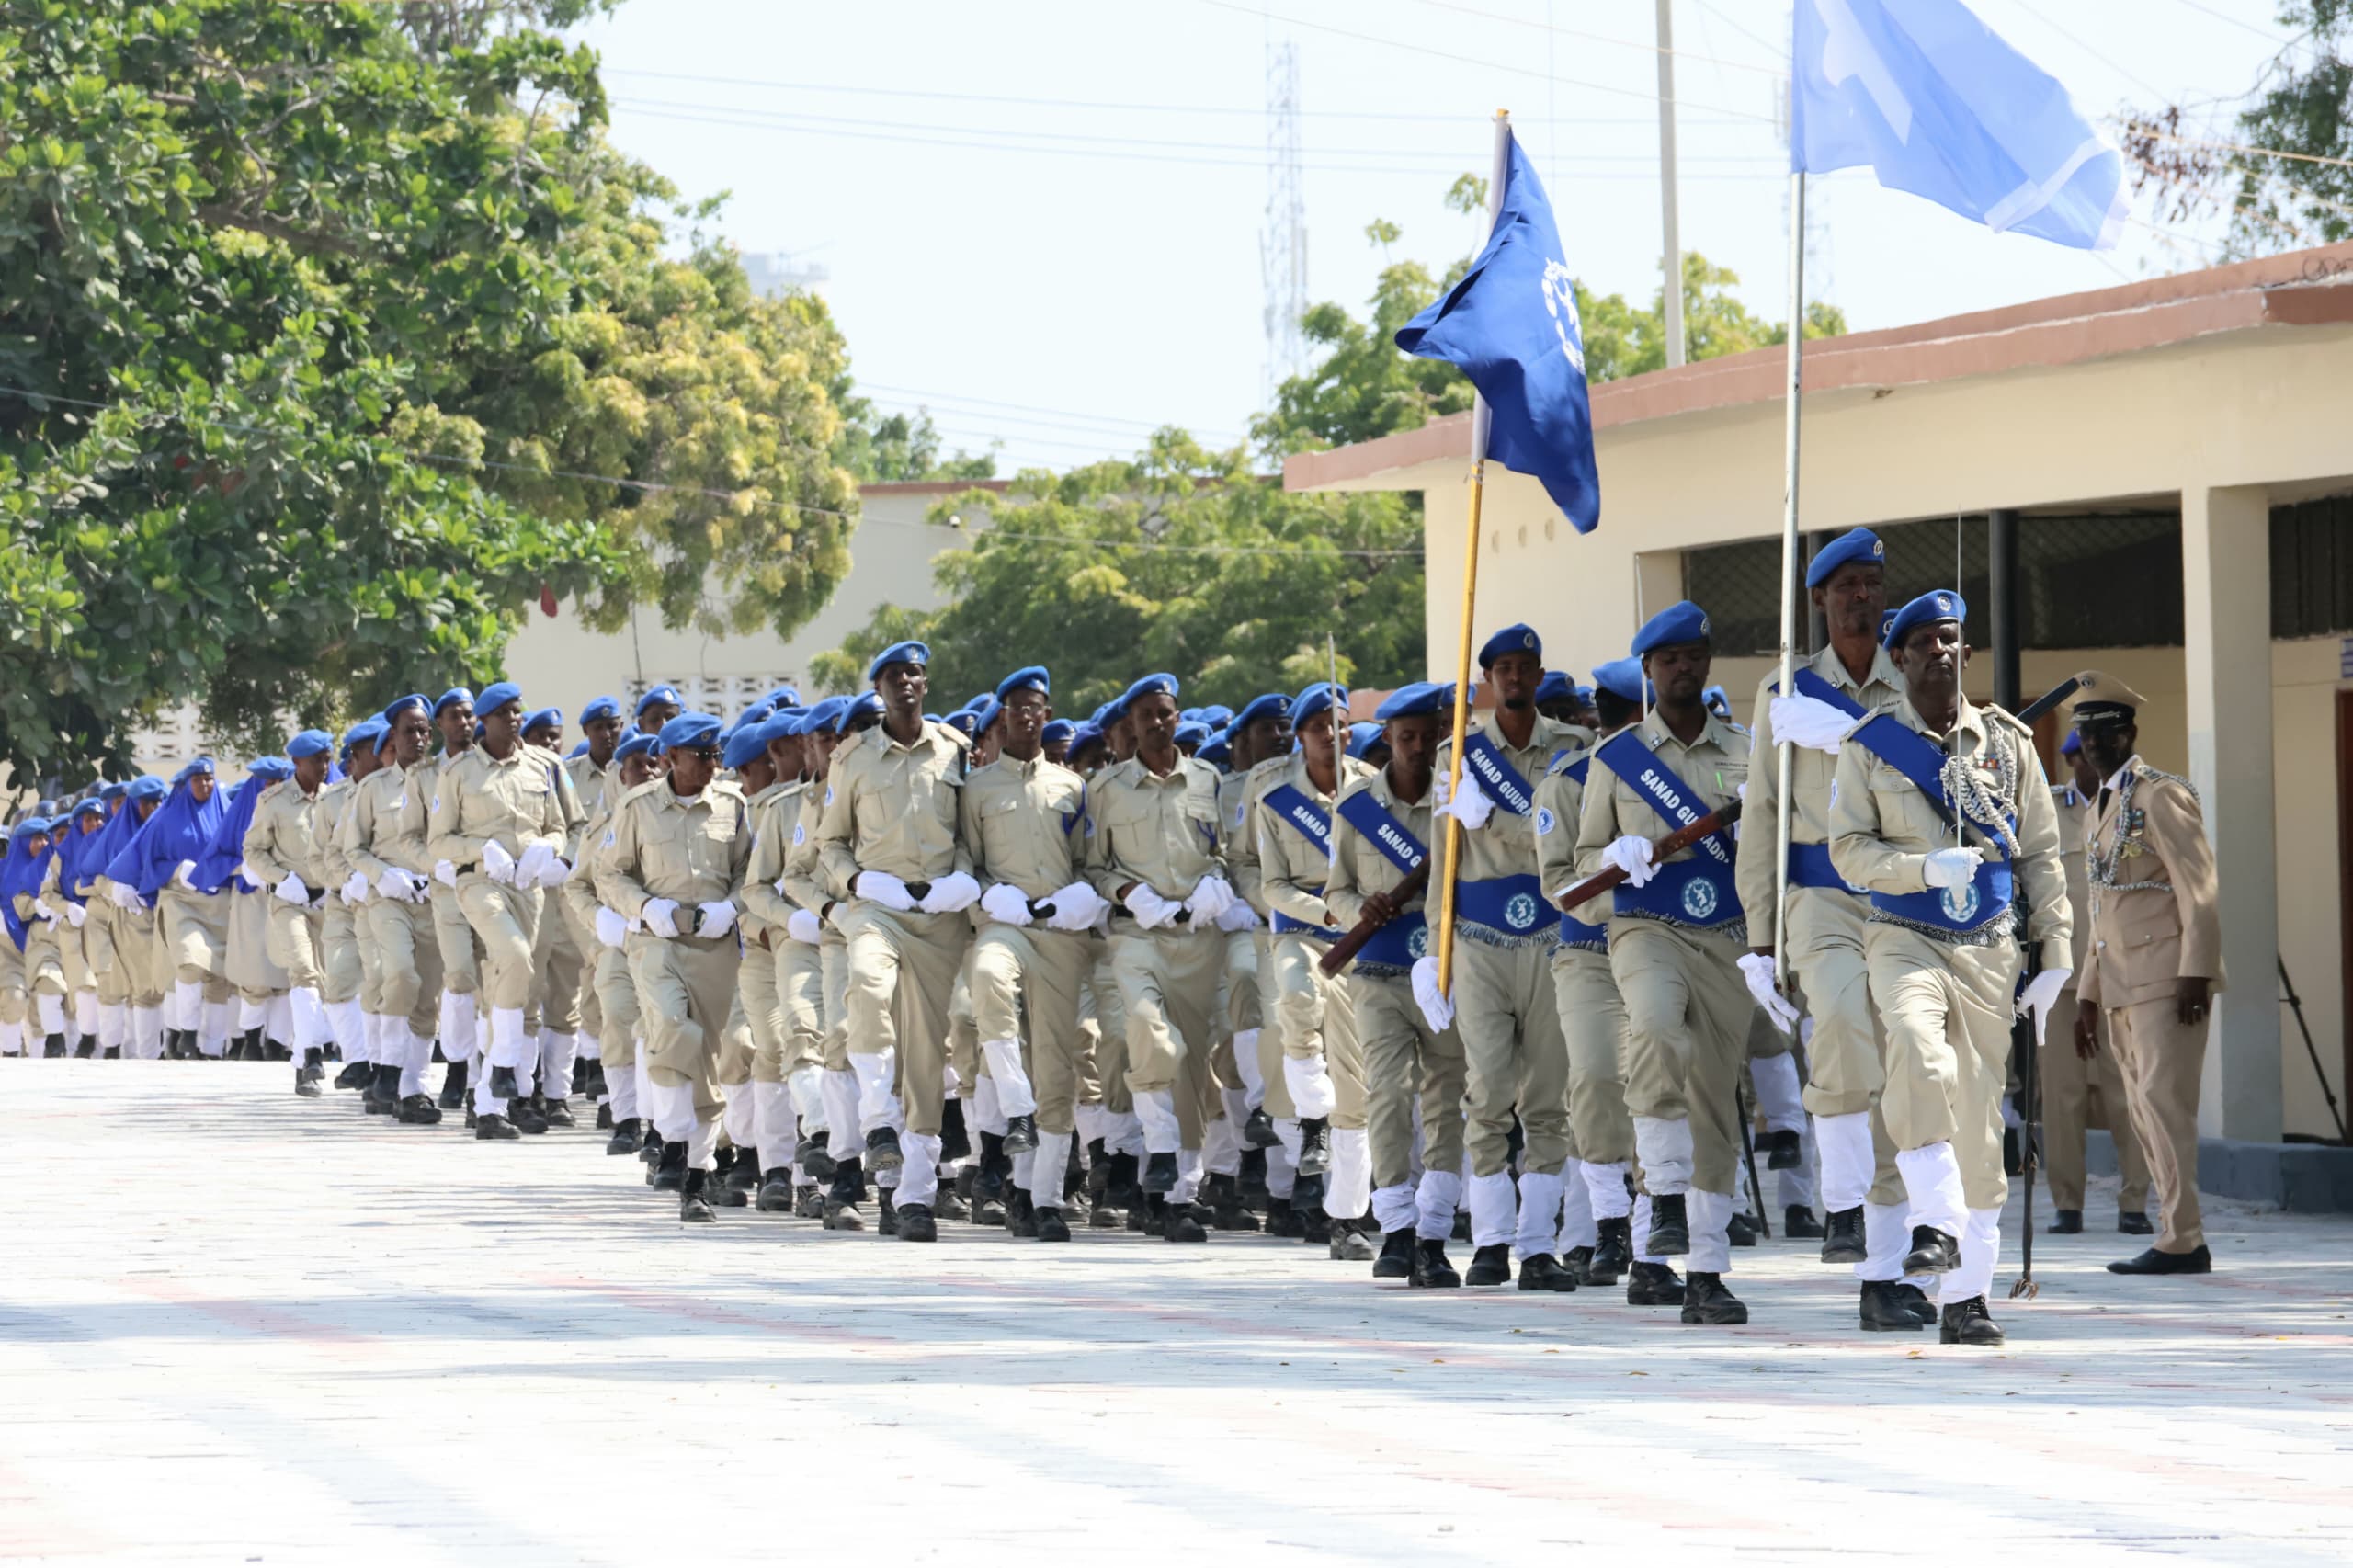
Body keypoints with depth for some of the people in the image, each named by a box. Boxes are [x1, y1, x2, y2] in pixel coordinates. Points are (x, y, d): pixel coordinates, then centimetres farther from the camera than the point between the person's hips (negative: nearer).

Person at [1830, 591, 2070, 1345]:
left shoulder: (2006, 742, 8)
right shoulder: (1869, 747, 2)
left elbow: (2041, 855, 11)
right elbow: (1848, 849, -2)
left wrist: (2054, 960, 5)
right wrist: (1926, 868, -19)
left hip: (1988, 946, 3)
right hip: (1905, 937, -3)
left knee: (1980, 1113, 2)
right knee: (1917, 1044, -34)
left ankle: (1965, 1296, 9)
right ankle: (1936, 1224, -32)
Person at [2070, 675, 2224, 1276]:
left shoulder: (2162, 796, -6)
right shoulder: (2101, 809, 21)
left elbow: (2200, 893, -13)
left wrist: (2195, 973, -20)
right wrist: (2088, 994, 22)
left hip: (2167, 977, -9)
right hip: (2122, 988, 9)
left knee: (2164, 1101, -14)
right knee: (2145, 1113, 5)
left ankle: (2179, 1241, -16)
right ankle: (2183, 1241, 7)